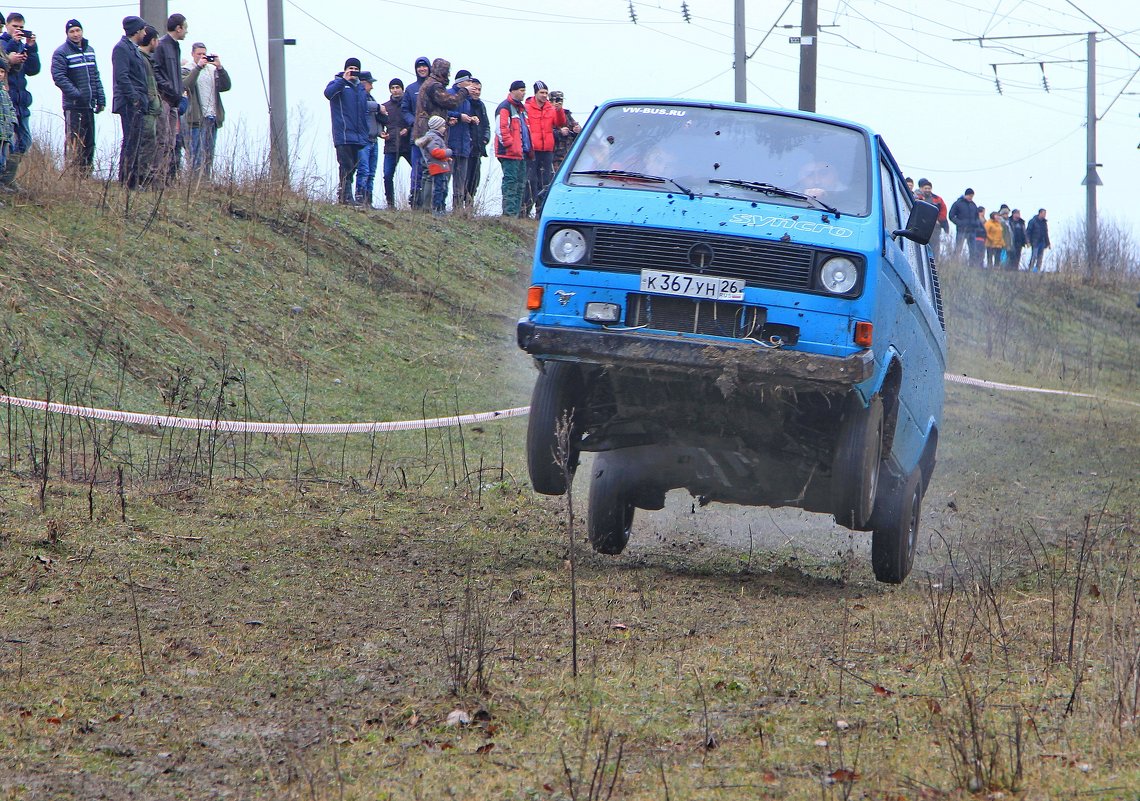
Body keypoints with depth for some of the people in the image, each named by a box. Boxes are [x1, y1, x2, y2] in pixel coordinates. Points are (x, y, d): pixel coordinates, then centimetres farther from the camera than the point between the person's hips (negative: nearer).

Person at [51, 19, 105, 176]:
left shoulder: (89, 50, 14)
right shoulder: (61, 52, -8)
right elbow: (58, 77, -16)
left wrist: (101, 98, 11)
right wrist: (76, 94, -23)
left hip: (89, 104, 7)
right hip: (73, 105, -7)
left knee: (89, 143, 9)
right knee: (73, 143, -8)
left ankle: (86, 173, 16)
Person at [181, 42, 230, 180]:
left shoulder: (212, 69, 16)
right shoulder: (187, 69, 2)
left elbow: (226, 86, 5)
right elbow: (186, 85, -19)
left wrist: (220, 67, -7)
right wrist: (198, 67, -21)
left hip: (212, 117, 6)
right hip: (197, 119, -6)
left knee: (209, 153, 7)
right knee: (197, 154, -7)